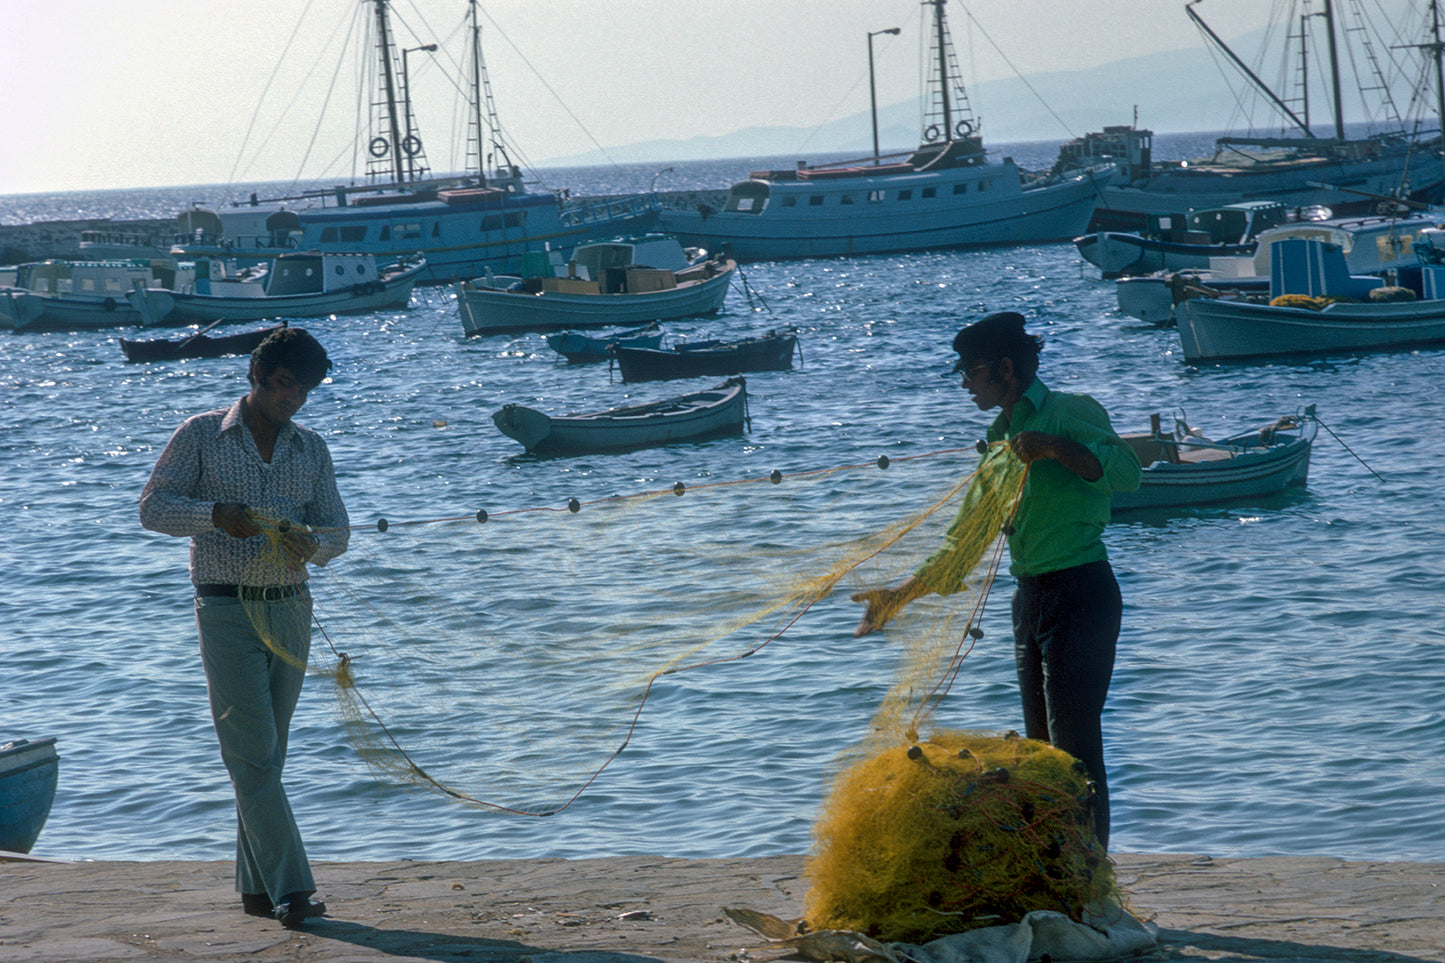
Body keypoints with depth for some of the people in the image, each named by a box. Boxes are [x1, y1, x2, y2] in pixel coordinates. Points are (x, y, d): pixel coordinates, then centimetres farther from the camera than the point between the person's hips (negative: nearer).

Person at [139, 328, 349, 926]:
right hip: (227, 612, -4)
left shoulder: (312, 450, 11)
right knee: (252, 754, -10)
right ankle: (291, 889, -14)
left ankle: (256, 887, 16)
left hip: (291, 609, 4)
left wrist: (309, 542, -15)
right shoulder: (201, 435, 0)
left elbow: (337, 533, 9)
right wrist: (216, 515, -20)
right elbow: (153, 506, -3)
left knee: (266, 756, 9)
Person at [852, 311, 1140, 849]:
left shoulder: (1071, 413, -8)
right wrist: (899, 596, 16)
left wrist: (1053, 447, -36)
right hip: (1030, 598, 9)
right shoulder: (1001, 437, 16)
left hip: (1080, 593, -9)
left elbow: (1126, 472, -25)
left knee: (1076, 750, -11)